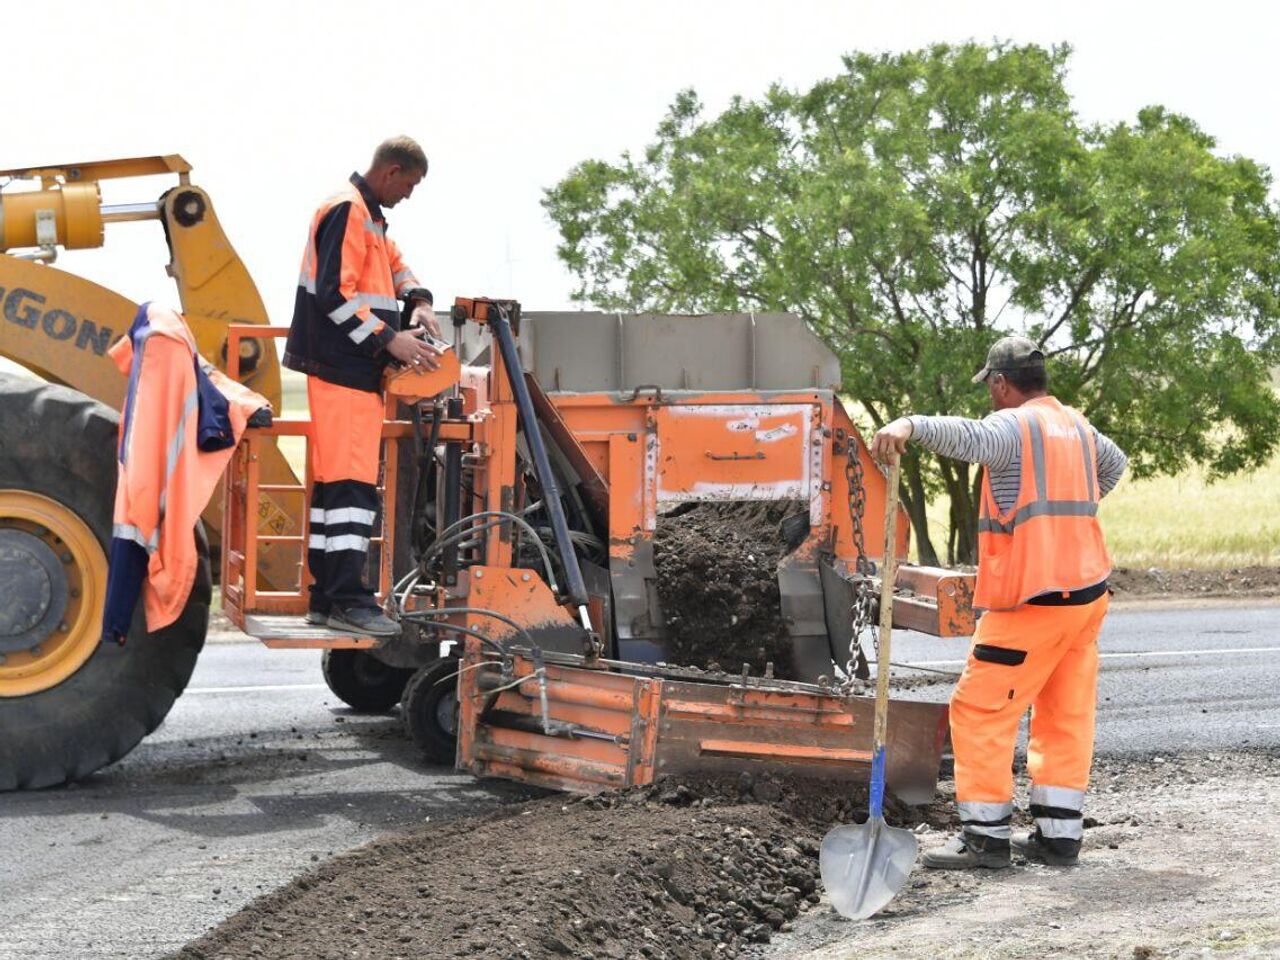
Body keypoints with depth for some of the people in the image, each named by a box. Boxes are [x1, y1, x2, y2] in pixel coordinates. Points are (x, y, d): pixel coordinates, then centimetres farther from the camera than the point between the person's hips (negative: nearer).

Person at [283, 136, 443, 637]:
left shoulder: (368, 215, 20)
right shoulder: (347, 211, -12)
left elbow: (394, 264, 34)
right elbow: (334, 294, -19)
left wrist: (418, 302, 14)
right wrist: (389, 338, -19)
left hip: (356, 370, 11)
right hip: (343, 369, -11)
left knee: (334, 483, 11)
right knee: (351, 482, -14)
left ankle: (326, 596, 14)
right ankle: (347, 600, -17)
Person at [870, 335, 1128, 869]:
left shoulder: (1015, 426, -10)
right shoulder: (1077, 427, 17)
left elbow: (969, 437, -34)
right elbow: (1113, 463, 39)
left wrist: (911, 426, -49)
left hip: (1033, 601, -9)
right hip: (1088, 590, 9)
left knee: (981, 709, -3)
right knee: (1066, 715, 12)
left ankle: (986, 836, -5)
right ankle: (1058, 834, 14)